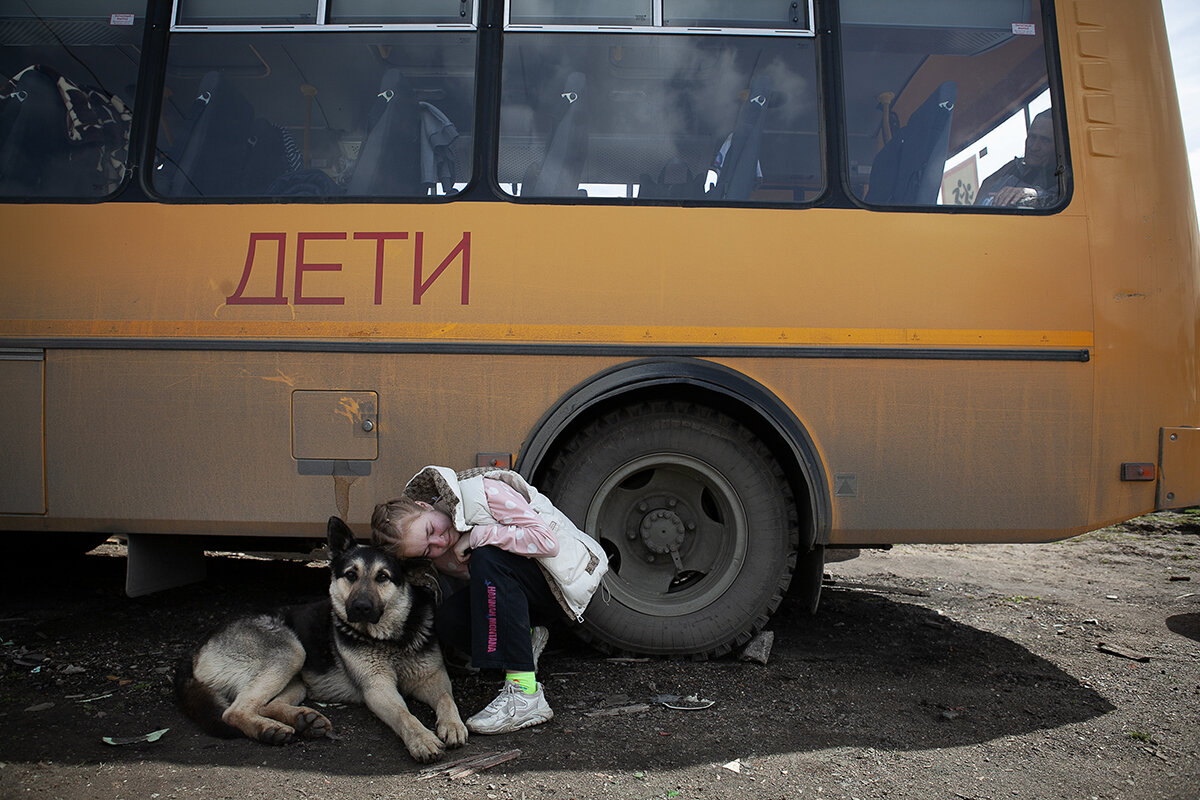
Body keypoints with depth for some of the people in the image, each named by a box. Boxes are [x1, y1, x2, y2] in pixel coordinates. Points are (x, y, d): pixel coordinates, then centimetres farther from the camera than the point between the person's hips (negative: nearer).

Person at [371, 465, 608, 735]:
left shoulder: (480, 491, -23)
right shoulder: (440, 556, -3)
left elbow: (547, 541, -26)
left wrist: (475, 536, -24)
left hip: (567, 576, -6)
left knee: (485, 558, -32)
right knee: (447, 620, -19)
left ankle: (525, 692, -34)